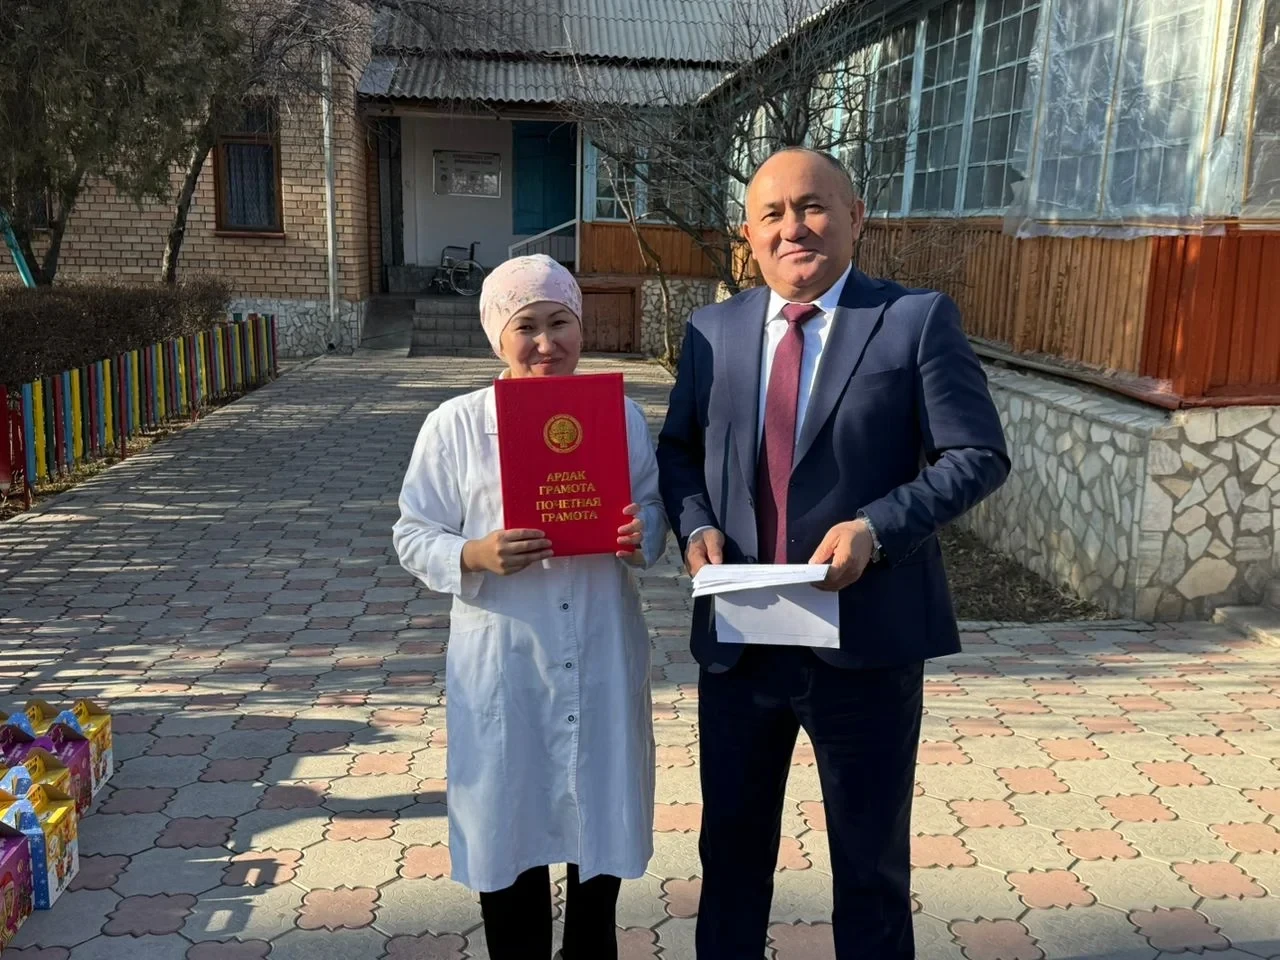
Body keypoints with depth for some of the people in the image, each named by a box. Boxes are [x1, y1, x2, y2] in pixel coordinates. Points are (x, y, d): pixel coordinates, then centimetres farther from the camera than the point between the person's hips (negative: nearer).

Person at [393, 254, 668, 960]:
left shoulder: (622, 416, 1)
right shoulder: (455, 425, -6)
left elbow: (654, 512, 8)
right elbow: (414, 537, -3)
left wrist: (639, 537, -15)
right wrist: (474, 557, -22)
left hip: (603, 657, 2)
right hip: (504, 662, -2)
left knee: (603, 819, 18)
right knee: (508, 824, 13)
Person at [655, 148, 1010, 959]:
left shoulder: (919, 320, -6)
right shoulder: (712, 330, 5)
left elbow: (979, 456, -8)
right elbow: (678, 451, 13)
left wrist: (876, 528, -22)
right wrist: (696, 526, -7)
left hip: (865, 639, -3)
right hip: (737, 638, 4)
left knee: (872, 859, 17)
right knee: (731, 844, 22)